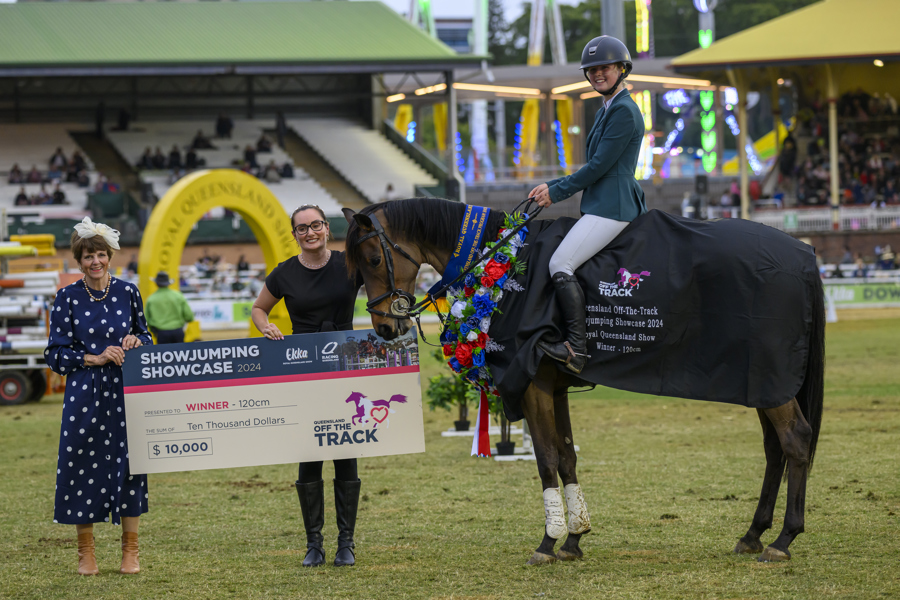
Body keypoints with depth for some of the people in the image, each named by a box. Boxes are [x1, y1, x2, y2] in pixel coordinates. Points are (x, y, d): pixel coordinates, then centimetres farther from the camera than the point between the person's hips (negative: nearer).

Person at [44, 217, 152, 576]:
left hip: (124, 392, 1)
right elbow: (56, 353, 0)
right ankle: (86, 553, 11)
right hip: (83, 394, -1)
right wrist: (94, 358, -12)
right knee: (83, 464, -1)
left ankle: (130, 552, 11)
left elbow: (145, 337, 15)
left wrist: (135, 342, -7)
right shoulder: (68, 298, 0)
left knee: (128, 461, 1)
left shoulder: (127, 292, 5)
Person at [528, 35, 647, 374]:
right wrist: (552, 186, 13)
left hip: (612, 208, -11)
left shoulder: (624, 111, -13)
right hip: (600, 206, 11)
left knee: (560, 265, -20)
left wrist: (557, 192, -8)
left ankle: (577, 347, -24)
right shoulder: (606, 111, 20)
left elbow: (600, 166, -16)